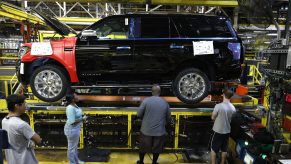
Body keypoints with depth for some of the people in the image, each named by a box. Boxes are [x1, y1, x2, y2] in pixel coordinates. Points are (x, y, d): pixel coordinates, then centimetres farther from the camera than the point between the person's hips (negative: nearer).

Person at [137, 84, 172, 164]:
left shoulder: (146, 100, -10)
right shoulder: (165, 103, -2)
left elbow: (139, 114, -7)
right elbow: (169, 118, 5)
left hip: (146, 130, -1)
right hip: (160, 131, 1)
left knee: (143, 147, 20)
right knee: (157, 149, 19)